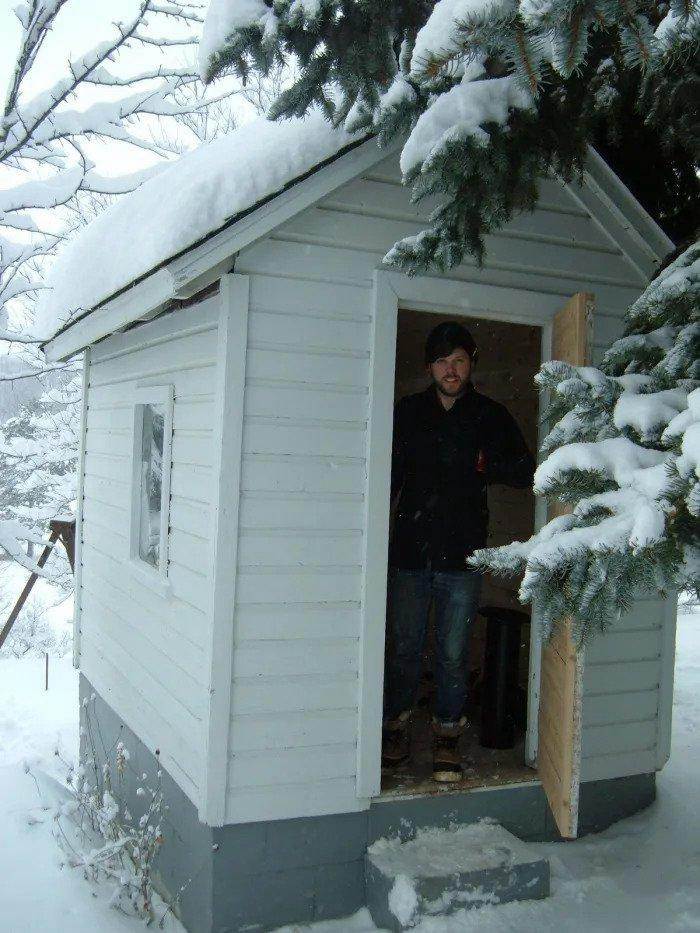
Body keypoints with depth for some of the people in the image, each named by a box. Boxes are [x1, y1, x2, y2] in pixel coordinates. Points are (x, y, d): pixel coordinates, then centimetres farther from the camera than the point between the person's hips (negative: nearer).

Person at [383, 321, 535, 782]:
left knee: (454, 653, 6)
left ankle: (448, 735, 20)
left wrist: (486, 464, -15)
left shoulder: (492, 415, 4)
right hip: (409, 552, 1)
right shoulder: (408, 412, 6)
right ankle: (397, 724, 26)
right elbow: (387, 477, 9)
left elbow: (527, 472, 5)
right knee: (404, 647, 9)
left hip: (463, 556, -1)